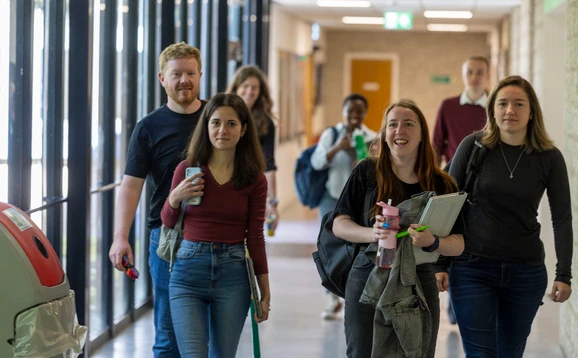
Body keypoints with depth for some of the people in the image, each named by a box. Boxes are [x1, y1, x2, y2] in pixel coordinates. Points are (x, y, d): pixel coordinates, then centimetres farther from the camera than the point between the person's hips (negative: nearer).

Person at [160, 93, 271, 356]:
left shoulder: (254, 180, 1)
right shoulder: (187, 170, 1)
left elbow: (255, 238, 5)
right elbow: (168, 223, 13)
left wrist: (265, 293, 5)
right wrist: (175, 199, -9)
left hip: (232, 274, 1)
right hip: (188, 269, 0)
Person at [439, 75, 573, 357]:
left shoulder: (549, 158, -2)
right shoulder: (473, 147, -4)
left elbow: (562, 217, 2)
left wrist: (564, 274, -4)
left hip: (526, 271, 2)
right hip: (473, 268, -2)